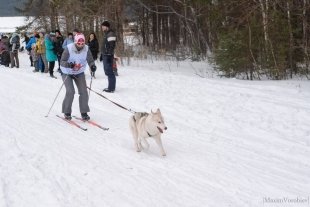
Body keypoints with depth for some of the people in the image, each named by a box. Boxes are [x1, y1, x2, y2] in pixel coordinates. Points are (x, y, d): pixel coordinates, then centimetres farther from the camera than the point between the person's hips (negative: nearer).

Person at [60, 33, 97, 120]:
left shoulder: (86, 49, -15)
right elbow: (62, 62, -23)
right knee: (70, 92, -16)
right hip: (67, 73, -3)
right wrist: (68, 64, -44)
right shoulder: (69, 48, -23)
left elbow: (90, 60, -14)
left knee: (84, 92, -7)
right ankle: (67, 112, 2)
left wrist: (92, 66, -37)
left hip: (79, 73, 3)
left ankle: (84, 112, 8)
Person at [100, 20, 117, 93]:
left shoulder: (111, 34, -12)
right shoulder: (106, 34, 19)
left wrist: (110, 55, -23)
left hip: (108, 56, -10)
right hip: (105, 55, 10)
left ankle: (111, 88, -5)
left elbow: (112, 46, -20)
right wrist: (102, 55, 23)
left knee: (109, 72, -8)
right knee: (107, 71, 13)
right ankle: (110, 87, 19)